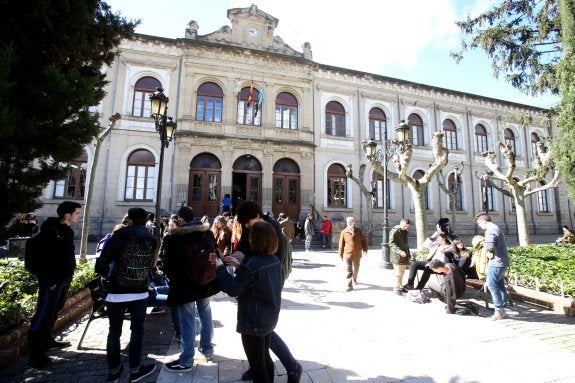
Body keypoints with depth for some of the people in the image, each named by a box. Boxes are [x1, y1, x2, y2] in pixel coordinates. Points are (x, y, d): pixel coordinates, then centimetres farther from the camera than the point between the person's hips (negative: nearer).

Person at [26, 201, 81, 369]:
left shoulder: (67, 230, 9)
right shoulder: (50, 231, -18)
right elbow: (43, 258, -21)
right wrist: (49, 281, -20)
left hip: (64, 279, 9)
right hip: (52, 281, -9)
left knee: (53, 312, 21)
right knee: (43, 315, -3)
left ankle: (48, 340, 36)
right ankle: (35, 356, 5)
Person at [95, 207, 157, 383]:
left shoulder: (117, 238, -9)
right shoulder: (151, 240, -3)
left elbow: (100, 266, -12)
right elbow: (151, 265, 3)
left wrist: (108, 276, 7)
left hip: (116, 294, -1)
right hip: (140, 294, 1)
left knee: (114, 332, 16)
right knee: (137, 330, 15)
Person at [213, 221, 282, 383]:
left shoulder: (252, 264, -28)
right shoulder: (274, 259, -3)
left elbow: (232, 288, -19)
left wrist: (220, 267, -8)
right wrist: (239, 265, 5)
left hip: (254, 323, -8)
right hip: (270, 319, 8)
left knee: (256, 363, 11)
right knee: (265, 357, 25)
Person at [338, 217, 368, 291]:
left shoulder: (359, 231, 1)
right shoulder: (344, 232, -4)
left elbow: (364, 240, 8)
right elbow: (341, 244, 2)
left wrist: (365, 249, -3)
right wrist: (341, 254, 4)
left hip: (357, 254, 2)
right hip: (348, 254, -2)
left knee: (356, 269, 20)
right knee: (348, 271, -5)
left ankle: (354, 279, 46)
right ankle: (349, 286, 1)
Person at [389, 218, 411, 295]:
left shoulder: (405, 231, 15)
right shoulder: (395, 231, -13)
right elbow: (391, 243, -20)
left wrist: (408, 253, 21)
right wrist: (399, 251, -29)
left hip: (404, 255, 8)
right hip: (397, 256, -8)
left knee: (402, 272, 15)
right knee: (398, 273, -4)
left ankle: (400, 286, 27)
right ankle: (396, 288, 7)